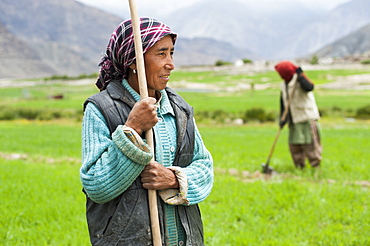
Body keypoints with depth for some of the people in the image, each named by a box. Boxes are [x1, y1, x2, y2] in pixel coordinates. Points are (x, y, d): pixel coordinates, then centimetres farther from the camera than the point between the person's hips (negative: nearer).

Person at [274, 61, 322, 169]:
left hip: (307, 118, -7)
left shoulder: (299, 80, -9)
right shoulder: (284, 85, 12)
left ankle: (316, 167, 1)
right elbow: (283, 103, 15)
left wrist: (300, 76, -31)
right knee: (294, 145, 9)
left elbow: (309, 87, -32)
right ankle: (300, 167, 20)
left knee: (310, 144, -6)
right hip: (294, 121, 8)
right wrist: (282, 118, 6)